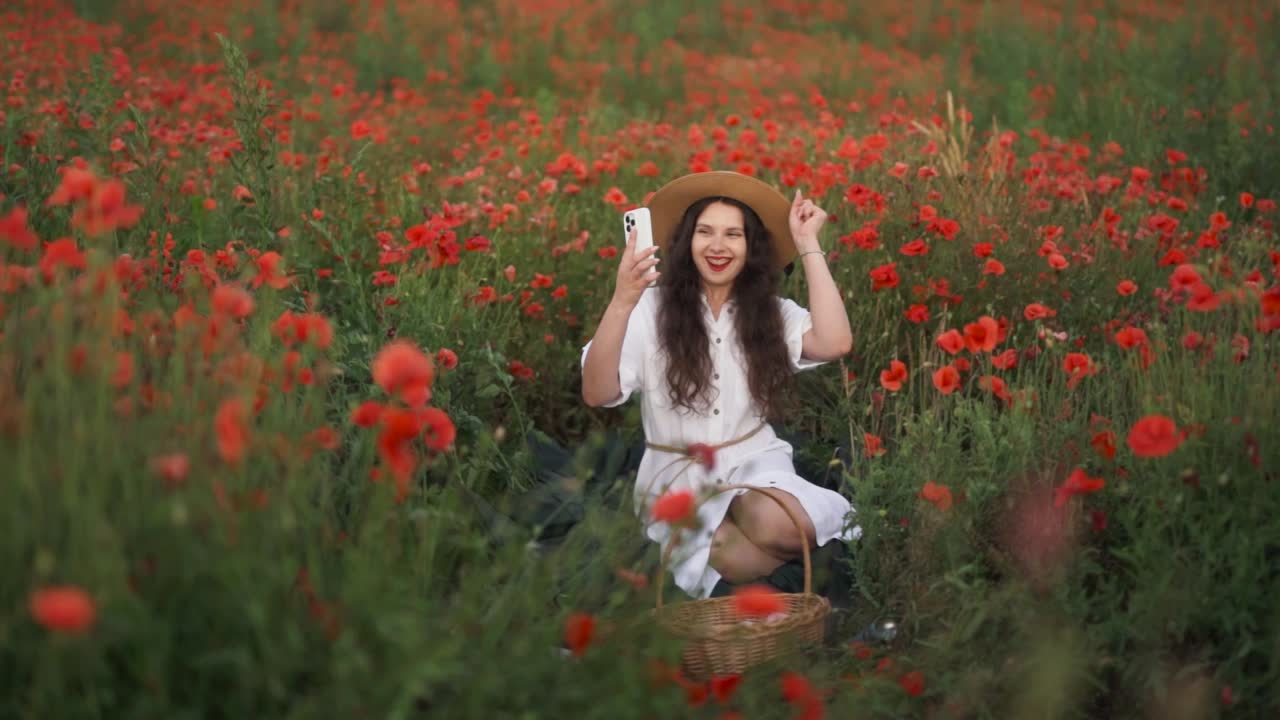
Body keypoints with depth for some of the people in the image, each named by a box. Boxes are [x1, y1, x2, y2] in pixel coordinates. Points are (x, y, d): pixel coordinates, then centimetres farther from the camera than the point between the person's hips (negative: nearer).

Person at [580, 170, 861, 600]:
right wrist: (621, 302, -33)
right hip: (678, 477, -2)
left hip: (754, 462, 2)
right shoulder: (652, 306, -8)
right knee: (739, 561, -29)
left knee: (776, 525, -32)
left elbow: (834, 343, -17)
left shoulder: (770, 310, 3)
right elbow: (597, 394, -19)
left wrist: (807, 243, -10)